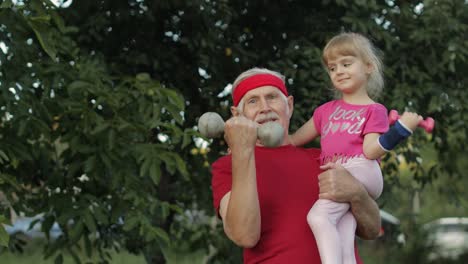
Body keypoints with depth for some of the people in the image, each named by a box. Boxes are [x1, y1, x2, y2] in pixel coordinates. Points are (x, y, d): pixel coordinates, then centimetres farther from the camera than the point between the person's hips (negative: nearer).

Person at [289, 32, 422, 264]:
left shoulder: (374, 110, 10)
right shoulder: (326, 110, 29)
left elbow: (371, 151, -4)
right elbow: (293, 140, 31)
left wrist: (402, 128, -17)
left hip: (361, 172, -5)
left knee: (318, 216, -30)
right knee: (342, 243, -18)